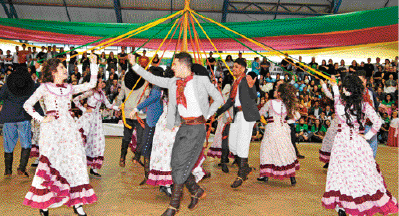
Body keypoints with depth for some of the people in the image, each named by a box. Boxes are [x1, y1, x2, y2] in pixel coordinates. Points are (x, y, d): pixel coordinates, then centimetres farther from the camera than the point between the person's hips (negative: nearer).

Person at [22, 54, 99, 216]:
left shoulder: (69, 88, 14)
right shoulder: (44, 88, 3)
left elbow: (91, 84, 16)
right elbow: (27, 105, 2)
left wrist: (93, 65, 14)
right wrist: (41, 119, -5)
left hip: (68, 128, 4)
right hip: (51, 129, -4)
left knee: (75, 160, -1)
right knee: (49, 162, -3)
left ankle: (77, 202, 6)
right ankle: (43, 203, 12)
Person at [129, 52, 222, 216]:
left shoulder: (201, 80, -6)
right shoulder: (173, 82, 8)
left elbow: (218, 99, 4)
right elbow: (153, 78, 15)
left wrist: (207, 116, 0)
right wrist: (134, 65, 13)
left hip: (196, 128, -6)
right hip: (183, 127, 6)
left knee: (180, 165, -6)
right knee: (176, 163, 8)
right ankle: (196, 191, 30)